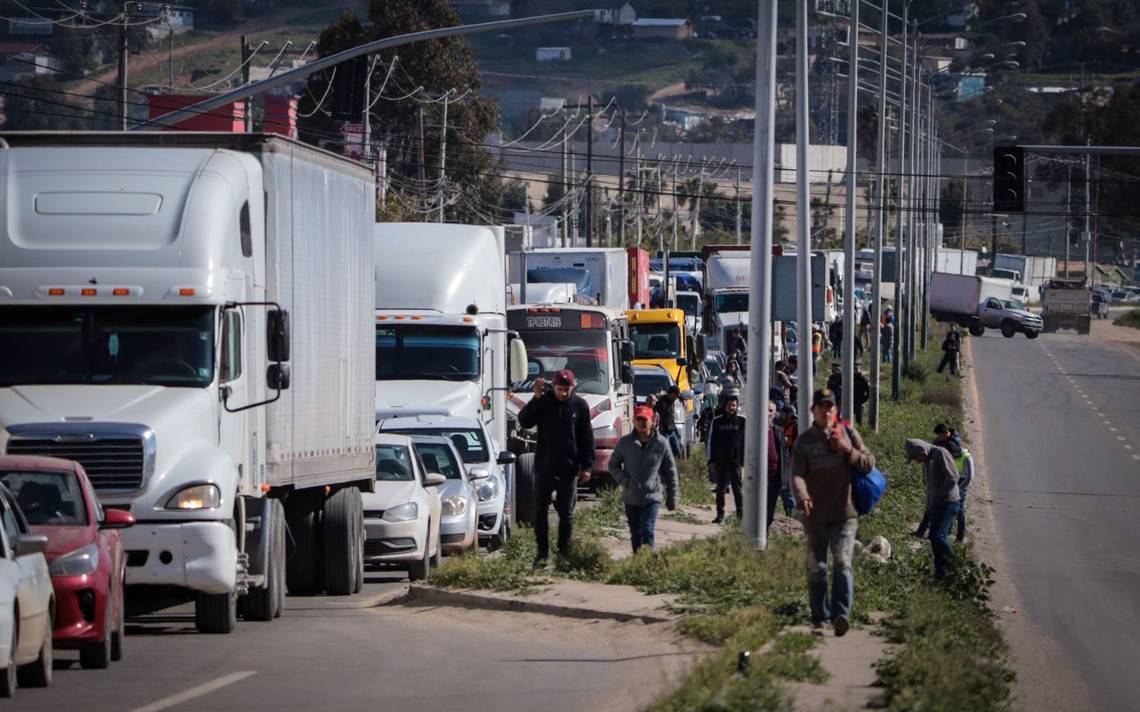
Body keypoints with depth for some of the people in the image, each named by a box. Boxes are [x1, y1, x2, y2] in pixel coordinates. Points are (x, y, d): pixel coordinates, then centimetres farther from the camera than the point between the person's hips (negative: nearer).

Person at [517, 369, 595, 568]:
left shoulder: (579, 406, 0)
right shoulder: (543, 402, -1)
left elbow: (587, 438, 3)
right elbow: (524, 422, -11)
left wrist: (587, 466, -1)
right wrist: (536, 398, -19)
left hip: (568, 470, 0)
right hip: (544, 467, 0)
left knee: (566, 514, 5)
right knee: (540, 511, 2)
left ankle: (564, 553, 15)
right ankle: (542, 552, 10)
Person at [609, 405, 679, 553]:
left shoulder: (661, 444, -3)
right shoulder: (625, 443, -1)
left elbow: (670, 472, 5)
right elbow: (613, 465, 12)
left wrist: (672, 499, 6)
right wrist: (623, 480, -7)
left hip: (652, 497, -3)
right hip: (631, 498, 3)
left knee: (647, 531, -18)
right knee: (635, 535, 11)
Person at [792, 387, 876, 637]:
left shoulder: (848, 433, 5)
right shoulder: (804, 440, 2)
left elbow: (869, 464, 3)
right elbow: (797, 473, -12)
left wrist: (848, 450, -16)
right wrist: (802, 496, -33)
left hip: (844, 513, -1)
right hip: (815, 515, 1)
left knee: (843, 563, -16)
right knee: (816, 568, 7)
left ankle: (842, 614, -24)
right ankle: (819, 620, 17)